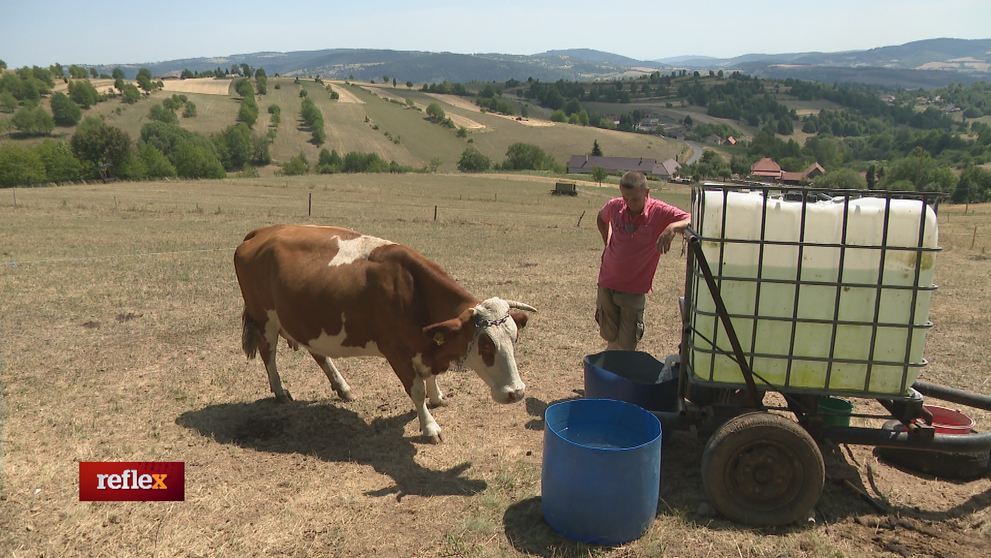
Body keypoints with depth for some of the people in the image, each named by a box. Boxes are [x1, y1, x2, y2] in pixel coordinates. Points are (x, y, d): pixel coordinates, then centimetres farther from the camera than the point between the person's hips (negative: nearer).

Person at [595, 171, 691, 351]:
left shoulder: (660, 212, -14)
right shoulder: (614, 207, -4)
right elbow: (601, 218, 21)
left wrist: (673, 227, -44)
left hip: (634, 290, -2)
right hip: (607, 285, 3)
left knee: (627, 346, -1)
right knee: (611, 339, 12)